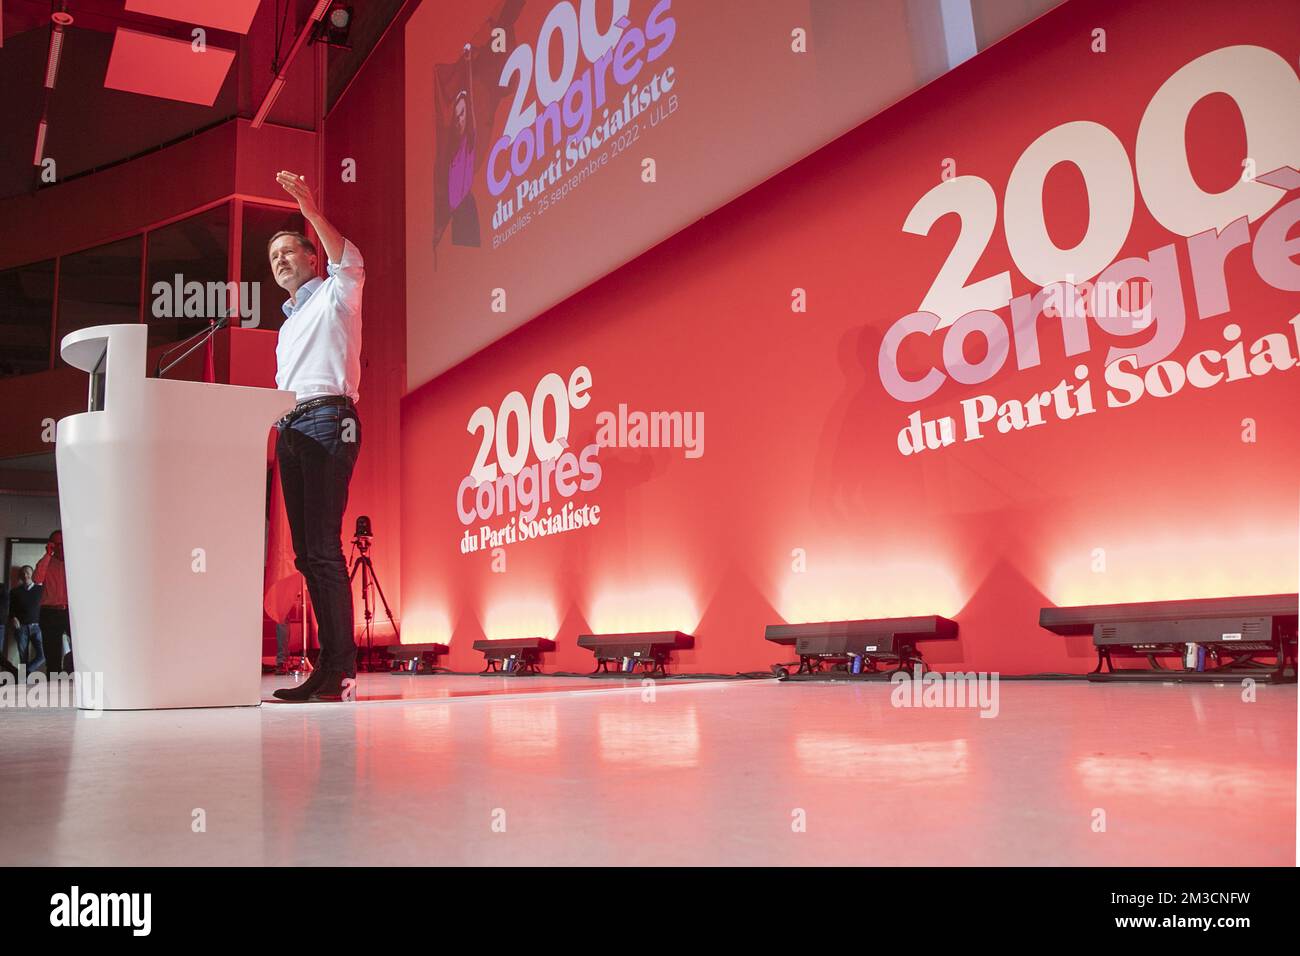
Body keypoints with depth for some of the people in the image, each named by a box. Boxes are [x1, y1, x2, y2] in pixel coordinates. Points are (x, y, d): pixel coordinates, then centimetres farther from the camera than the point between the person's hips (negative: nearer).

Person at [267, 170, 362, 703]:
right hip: (289, 429, 9)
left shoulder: (334, 296, 8)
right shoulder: (289, 322, 31)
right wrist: (274, 424, 13)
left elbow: (350, 262, -15)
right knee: (306, 551, 3)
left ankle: (340, 672, -18)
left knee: (323, 546, -17)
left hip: (327, 419, -8)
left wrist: (308, 206, -23)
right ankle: (328, 667, 6)